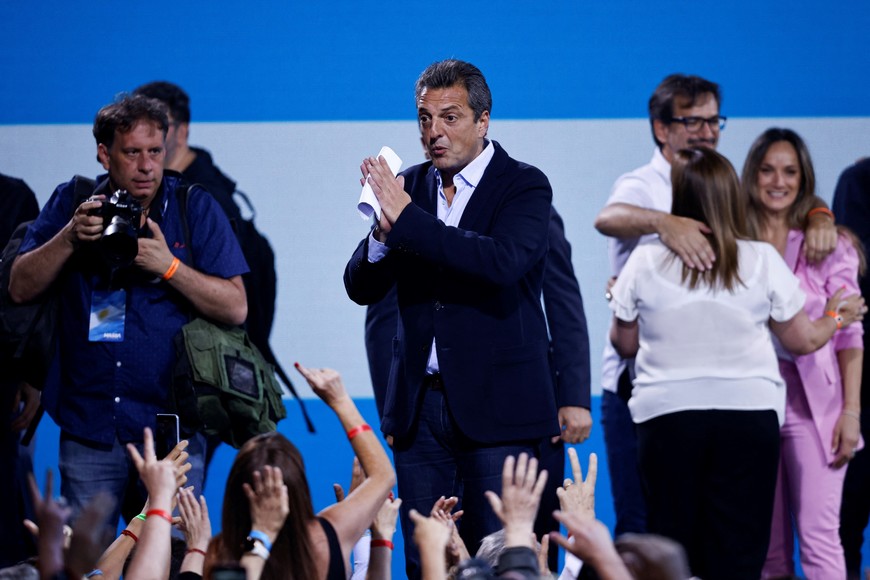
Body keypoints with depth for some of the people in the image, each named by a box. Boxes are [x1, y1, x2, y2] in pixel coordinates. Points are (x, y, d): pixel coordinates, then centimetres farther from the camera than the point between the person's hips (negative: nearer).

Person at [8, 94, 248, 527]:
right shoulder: (71, 204, 8)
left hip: (171, 428, -1)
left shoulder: (195, 208, 3)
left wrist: (168, 266, -14)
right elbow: (20, 288, 2)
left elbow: (235, 308, -3)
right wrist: (70, 238, -11)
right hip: (89, 424, 1)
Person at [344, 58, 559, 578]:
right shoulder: (410, 187, 10)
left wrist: (406, 219, -25)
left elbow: (503, 261, -23)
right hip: (420, 404, 5)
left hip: (497, 406, -5)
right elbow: (361, 288, 6)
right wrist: (384, 233, -15)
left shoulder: (524, 187, -4)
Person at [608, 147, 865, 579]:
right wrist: (836, 318, 29)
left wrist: (615, 299, 30)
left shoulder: (645, 261, -3)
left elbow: (625, 344, 9)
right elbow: (803, 340, 7)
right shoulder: (761, 260, -4)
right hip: (748, 414, 0)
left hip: (666, 417, 0)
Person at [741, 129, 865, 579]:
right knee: (765, 542, 6)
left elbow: (849, 335, -1)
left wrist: (851, 412, -6)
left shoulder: (830, 247, 1)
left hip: (813, 402, -2)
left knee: (820, 537, -9)